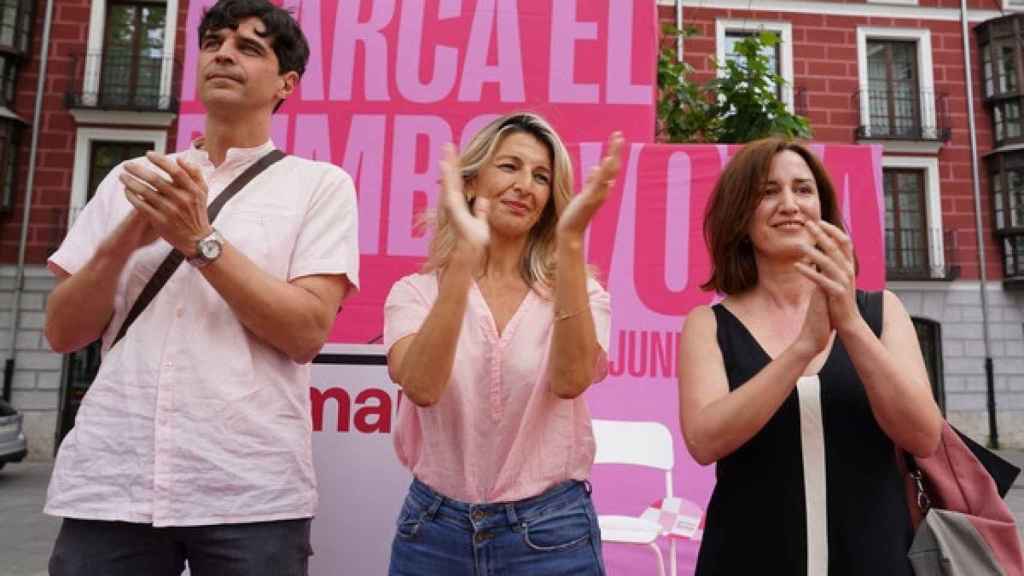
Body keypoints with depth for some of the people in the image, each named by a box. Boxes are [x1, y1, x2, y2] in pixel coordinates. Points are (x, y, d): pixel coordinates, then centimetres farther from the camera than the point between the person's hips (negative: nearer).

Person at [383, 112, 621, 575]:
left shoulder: (579, 292, -3)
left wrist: (571, 241, -30)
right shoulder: (416, 292, -4)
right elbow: (421, 387, -23)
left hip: (550, 533, 0)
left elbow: (570, 380, -23)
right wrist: (466, 253, -30)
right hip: (434, 530, 1)